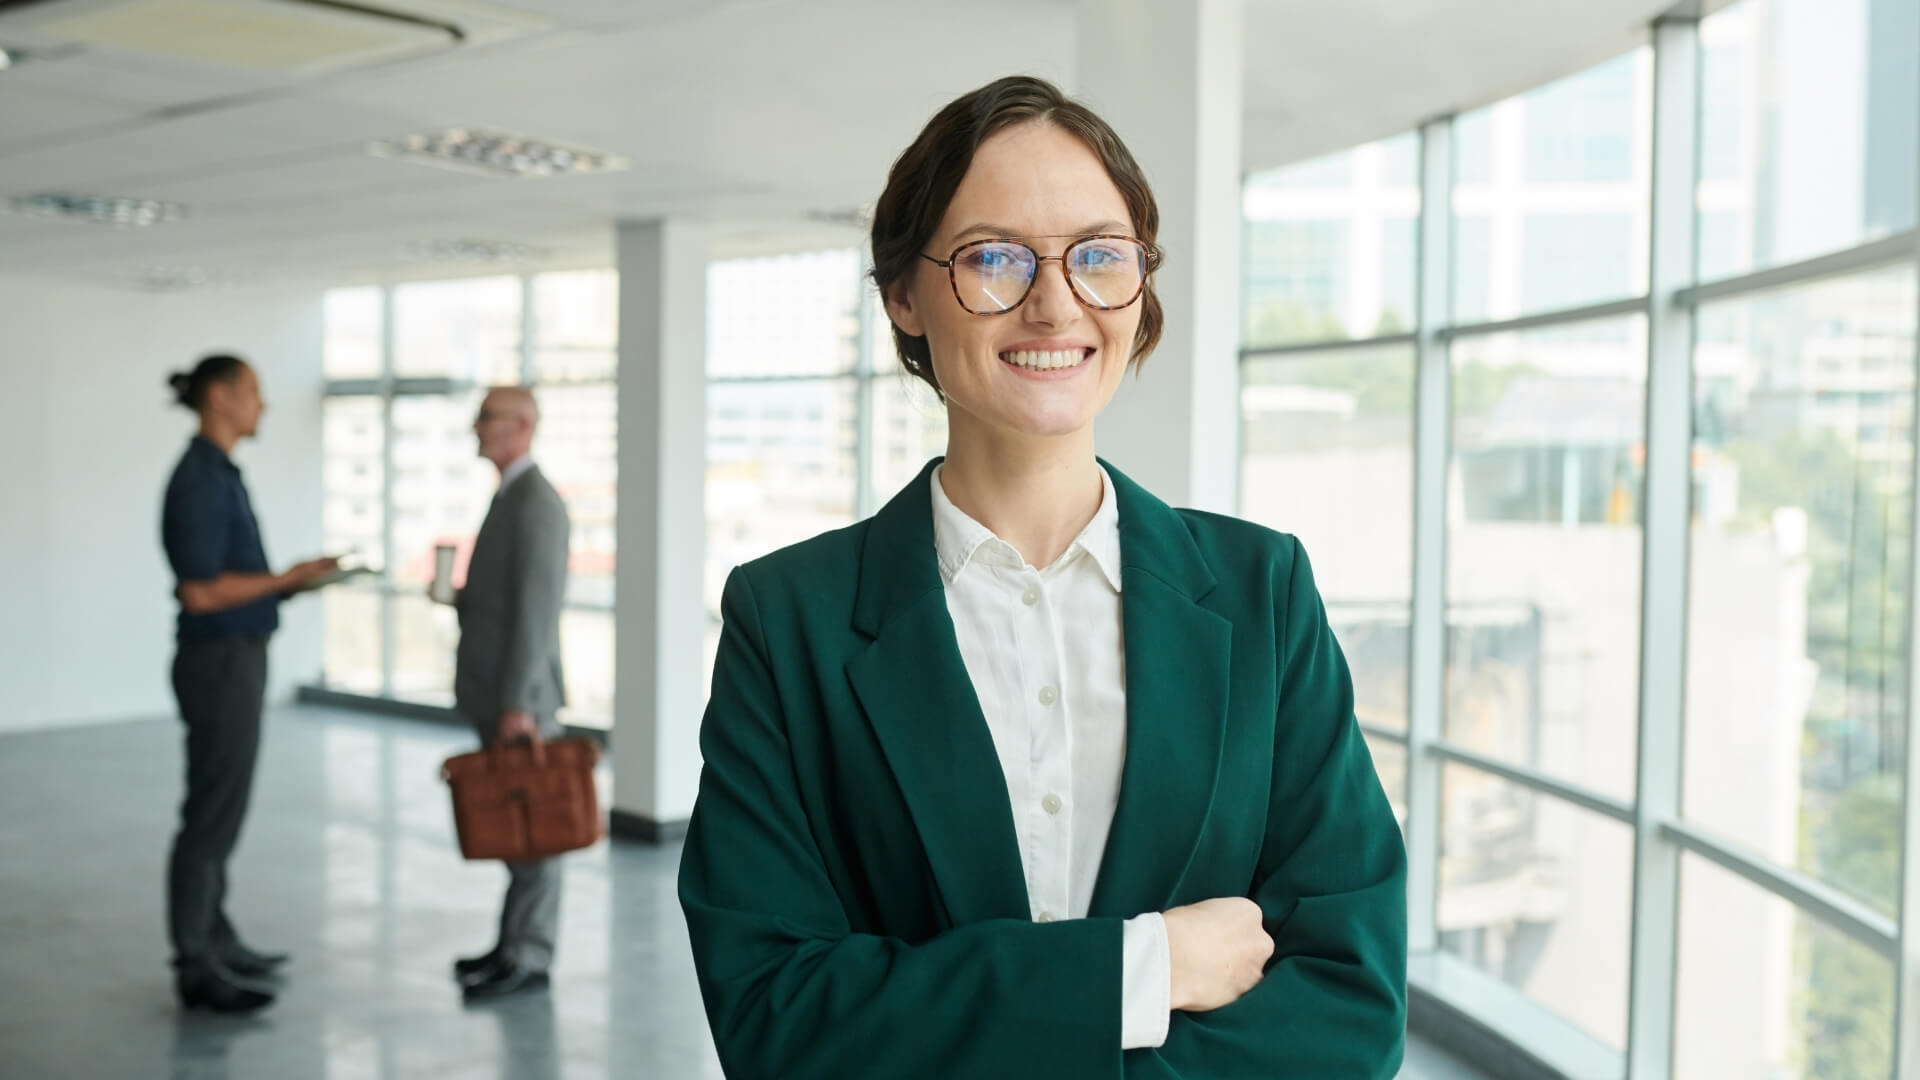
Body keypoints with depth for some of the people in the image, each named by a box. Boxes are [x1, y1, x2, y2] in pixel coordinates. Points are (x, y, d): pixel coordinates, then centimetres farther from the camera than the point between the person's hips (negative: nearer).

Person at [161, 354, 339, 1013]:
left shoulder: (217, 475, 13)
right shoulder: (199, 478, -18)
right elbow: (199, 592, -23)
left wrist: (293, 582, 9)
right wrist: (289, 578, -16)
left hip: (233, 660, 10)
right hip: (220, 665, -10)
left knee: (221, 807, 16)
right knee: (213, 814, -4)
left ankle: (213, 943, 26)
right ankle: (197, 971, 3)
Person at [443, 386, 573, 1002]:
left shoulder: (536, 502, -17)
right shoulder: (511, 498, 15)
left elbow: (539, 610, -23)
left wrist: (517, 704, -24)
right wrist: (461, 600, 9)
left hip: (518, 696, -10)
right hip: (497, 693, 10)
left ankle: (528, 959, 3)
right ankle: (519, 943, 22)